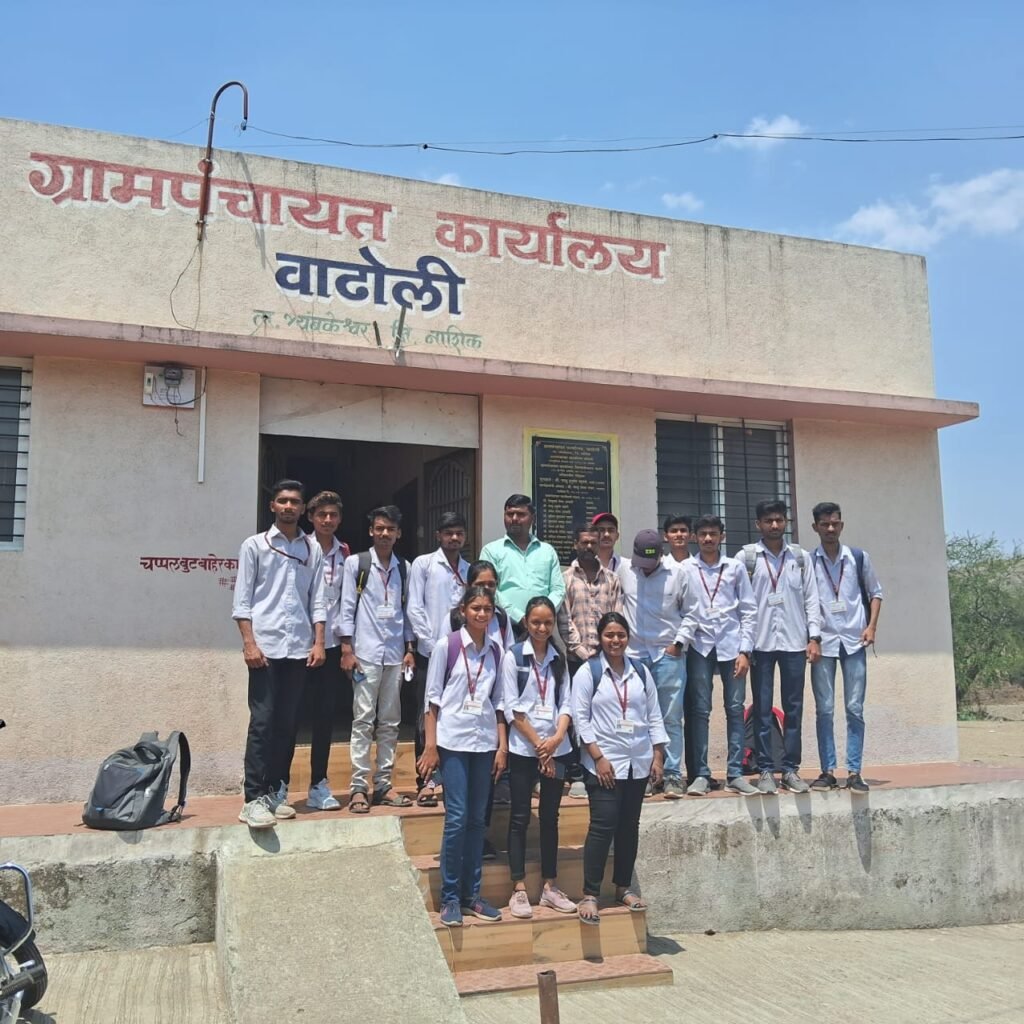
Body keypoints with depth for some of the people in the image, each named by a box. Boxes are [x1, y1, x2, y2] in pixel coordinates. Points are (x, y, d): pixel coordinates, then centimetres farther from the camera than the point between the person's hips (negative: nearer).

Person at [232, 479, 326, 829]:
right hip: (265, 646, -3)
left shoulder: (313, 550, 11)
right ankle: (254, 798, -3)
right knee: (262, 722, -5)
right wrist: (249, 643, -10)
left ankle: (273, 792, 17)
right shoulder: (254, 545, 3)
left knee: (286, 723, 7)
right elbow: (242, 600, -1)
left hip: (299, 648, 3)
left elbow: (317, 601, 10)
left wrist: (318, 642, 0)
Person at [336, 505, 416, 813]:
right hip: (365, 652, -4)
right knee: (363, 720, -3)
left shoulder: (404, 568, 11)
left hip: (395, 653, 4)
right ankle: (358, 787, 2)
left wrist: (410, 649, 8)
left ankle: (384, 784, 15)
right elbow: (347, 607, -2)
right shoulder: (355, 562, 1)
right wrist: (346, 649, -7)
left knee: (390, 721, 7)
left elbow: (407, 610, 13)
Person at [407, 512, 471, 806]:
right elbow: (414, 608, -2)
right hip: (431, 653, -2)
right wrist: (432, 644, -7)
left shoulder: (470, 570, 11)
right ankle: (426, 781, 6)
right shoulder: (423, 564, 3)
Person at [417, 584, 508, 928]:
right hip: (453, 740, -4)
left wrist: (502, 746, 6)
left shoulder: (496, 650, 7)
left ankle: (471, 894, 19)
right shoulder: (447, 646, -5)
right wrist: (430, 746, -7)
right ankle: (450, 897, 8)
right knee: (456, 817, -5)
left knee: (478, 818, 9)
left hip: (485, 741, 4)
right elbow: (432, 698, -4)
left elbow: (499, 701, 10)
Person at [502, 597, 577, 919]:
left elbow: (565, 704, 5)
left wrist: (556, 738, -12)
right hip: (523, 748, -4)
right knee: (520, 817, 2)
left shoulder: (558, 658, 9)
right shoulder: (513, 656, -3)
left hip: (556, 748, 4)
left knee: (550, 817, 10)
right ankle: (519, 890, 7)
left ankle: (550, 886, 19)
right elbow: (511, 708, -7)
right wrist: (539, 743, -10)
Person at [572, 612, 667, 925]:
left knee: (629, 825, 11)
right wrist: (598, 757, -13)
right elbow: (580, 718, -7)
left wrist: (658, 756, 5)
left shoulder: (640, 671, 10)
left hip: (638, 762, 5)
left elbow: (654, 716, 12)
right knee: (603, 826, -9)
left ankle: (623, 887, 24)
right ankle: (590, 894, -1)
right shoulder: (588, 672, -3)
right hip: (604, 762, -5)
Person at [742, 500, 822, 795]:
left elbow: (811, 599, 8)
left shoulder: (800, 557, 9)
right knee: (762, 709, 2)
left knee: (794, 708, 5)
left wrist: (814, 637, 0)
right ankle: (765, 770, 9)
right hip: (760, 643, -2)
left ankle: (791, 769, 13)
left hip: (794, 642, 2)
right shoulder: (746, 557, 1)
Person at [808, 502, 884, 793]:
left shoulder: (859, 557, 6)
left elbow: (875, 592, 13)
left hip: (854, 642, 1)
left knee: (855, 709, 1)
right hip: (823, 643, -1)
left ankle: (854, 772, 6)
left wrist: (871, 626, 0)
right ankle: (828, 771, 7)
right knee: (824, 710, 1)